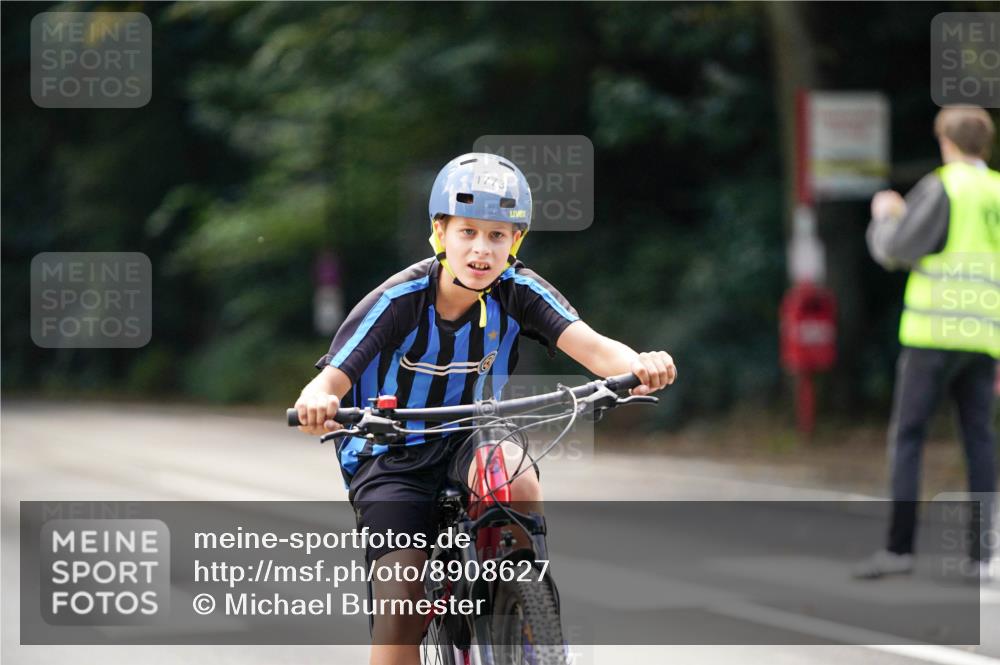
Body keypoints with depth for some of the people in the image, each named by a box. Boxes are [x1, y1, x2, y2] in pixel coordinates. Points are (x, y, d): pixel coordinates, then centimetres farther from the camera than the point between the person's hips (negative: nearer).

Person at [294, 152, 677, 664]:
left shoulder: (518, 292, -13)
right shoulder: (399, 301, -18)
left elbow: (589, 345, -27)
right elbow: (332, 378, -25)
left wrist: (637, 366, -50)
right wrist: (317, 401, -51)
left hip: (471, 438, 2)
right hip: (390, 457, -2)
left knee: (519, 487, -33)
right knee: (403, 603, -17)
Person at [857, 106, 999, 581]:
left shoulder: (940, 188, -4)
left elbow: (893, 250, -7)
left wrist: (883, 216, 16)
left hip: (935, 332, -5)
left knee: (907, 436, -2)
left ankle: (899, 546, -8)